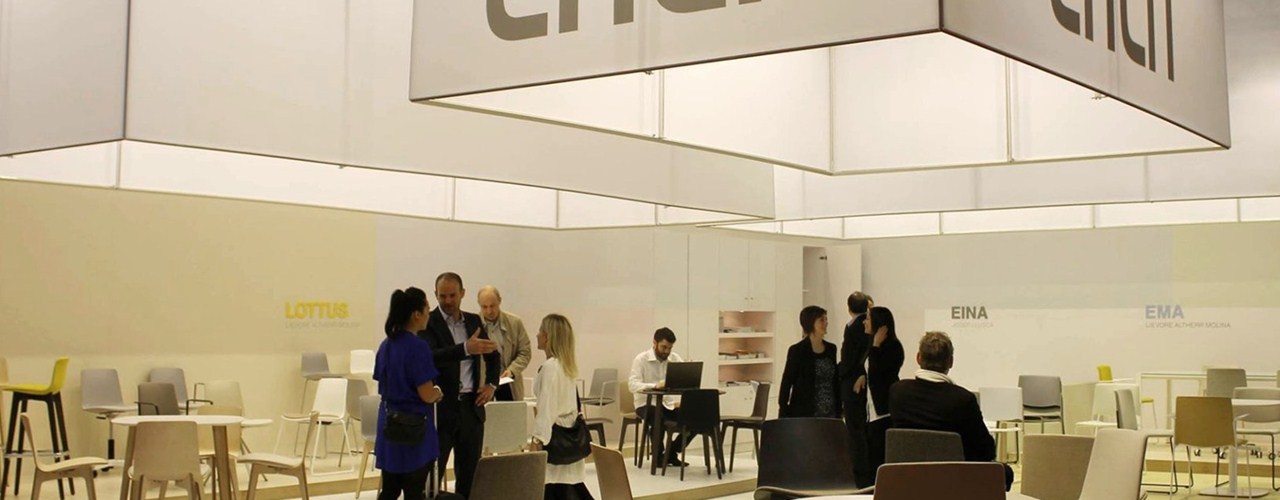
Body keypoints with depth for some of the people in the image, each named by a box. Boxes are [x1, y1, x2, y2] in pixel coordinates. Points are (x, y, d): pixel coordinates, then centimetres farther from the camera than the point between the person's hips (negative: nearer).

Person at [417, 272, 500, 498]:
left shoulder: (473, 321, 10)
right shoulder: (428, 323, -7)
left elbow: (493, 354, 25)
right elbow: (431, 356, -25)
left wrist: (491, 384, 10)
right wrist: (465, 348, -40)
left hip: (471, 406, 5)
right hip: (441, 408, -5)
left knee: (469, 473, 10)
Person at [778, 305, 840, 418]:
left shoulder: (831, 349, 10)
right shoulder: (797, 350, -5)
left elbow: (835, 381, 14)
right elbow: (786, 383, -4)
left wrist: (838, 412, 11)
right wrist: (783, 416, -8)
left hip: (829, 413, 5)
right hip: (803, 414, -5)